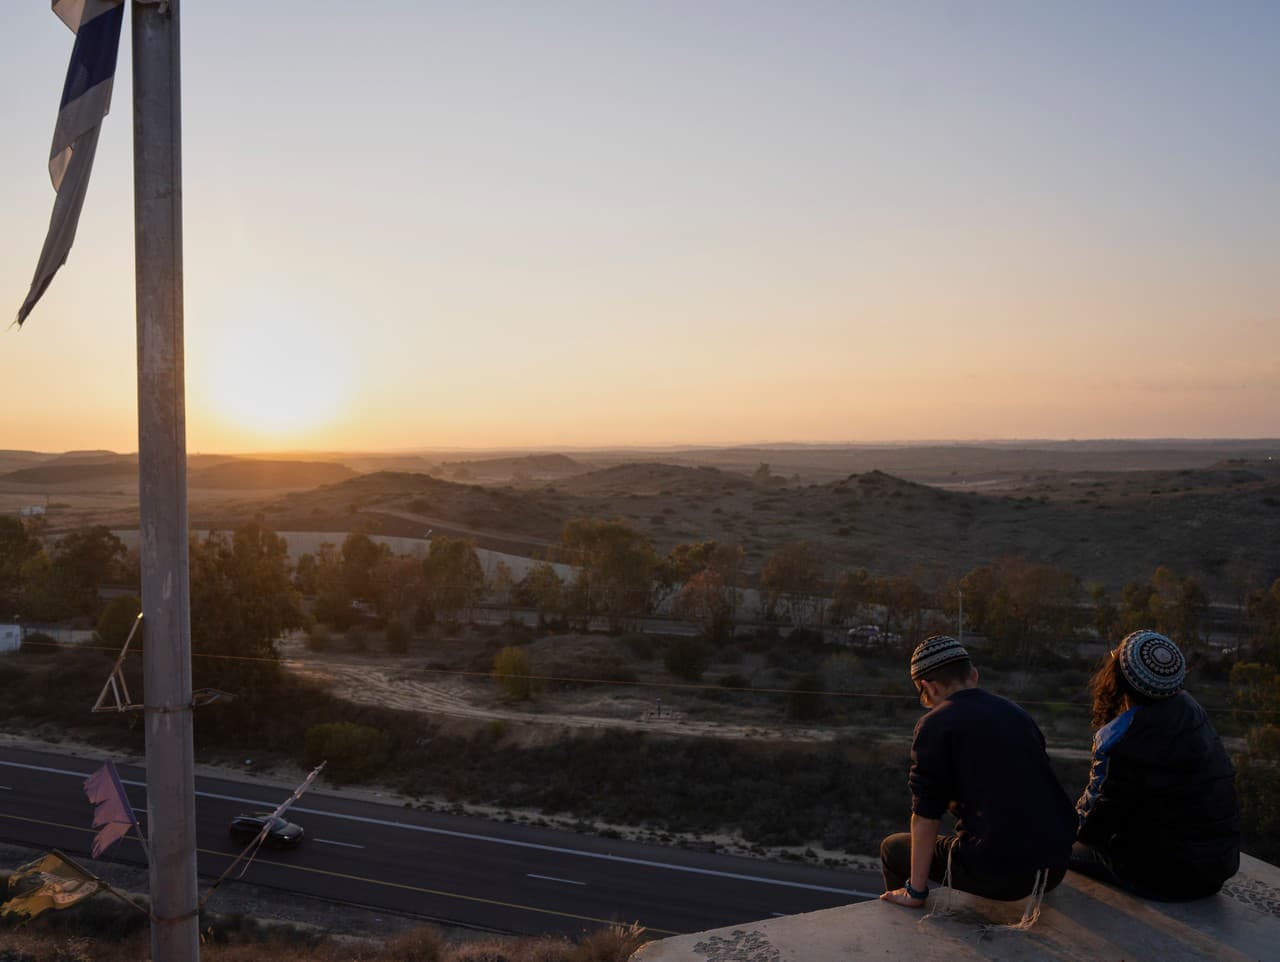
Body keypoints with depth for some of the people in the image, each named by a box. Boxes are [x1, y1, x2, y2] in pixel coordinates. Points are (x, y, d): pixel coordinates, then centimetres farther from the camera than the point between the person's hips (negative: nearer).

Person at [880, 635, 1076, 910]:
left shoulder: (935, 724, -6)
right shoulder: (1017, 714, 14)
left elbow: (926, 816, -9)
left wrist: (915, 892, 0)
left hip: (997, 871, -7)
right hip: (1056, 867, 7)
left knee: (893, 848, 16)